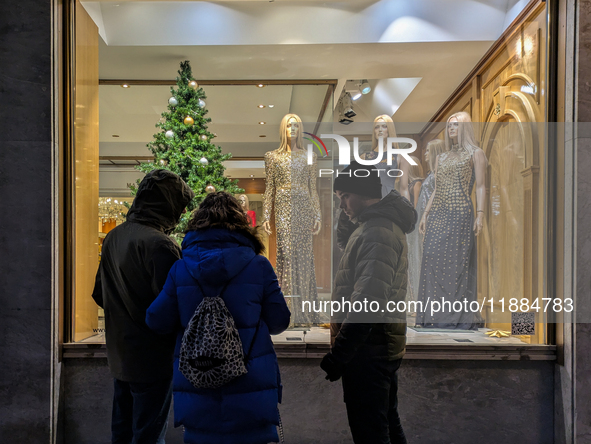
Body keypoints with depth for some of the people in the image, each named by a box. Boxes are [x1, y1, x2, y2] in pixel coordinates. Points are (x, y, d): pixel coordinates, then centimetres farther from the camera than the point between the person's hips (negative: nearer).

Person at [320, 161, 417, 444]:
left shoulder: (377, 232, -18)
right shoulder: (386, 225, 16)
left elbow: (368, 302, -28)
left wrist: (338, 354, -25)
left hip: (367, 347, -11)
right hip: (381, 346, 11)